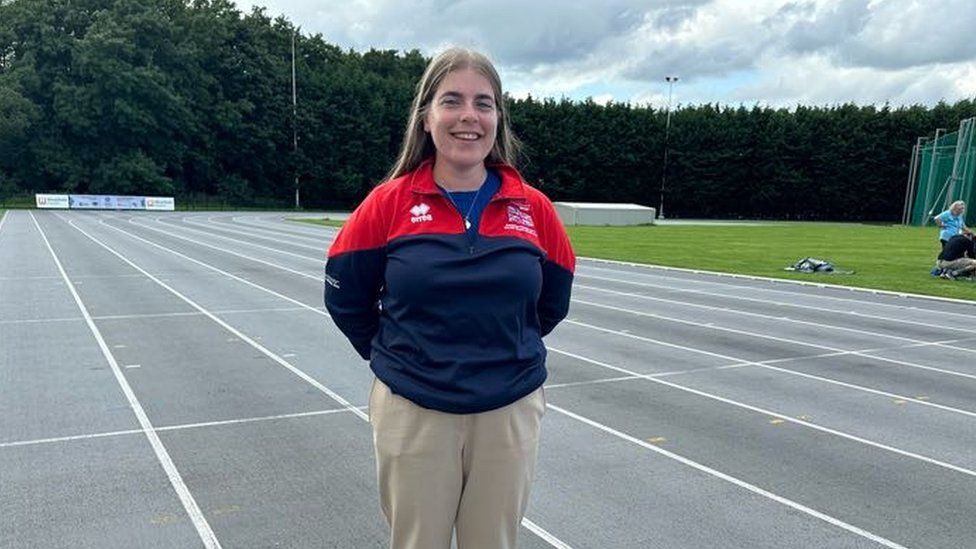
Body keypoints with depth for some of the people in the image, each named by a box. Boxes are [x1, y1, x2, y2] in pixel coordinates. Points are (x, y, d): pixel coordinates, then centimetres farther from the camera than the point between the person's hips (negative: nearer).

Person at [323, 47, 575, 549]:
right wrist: (394, 356, 7)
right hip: (413, 414, -1)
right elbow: (345, 298, 3)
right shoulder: (388, 204, -7)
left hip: (509, 414, 2)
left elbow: (552, 302, 10)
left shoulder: (533, 207, -3)